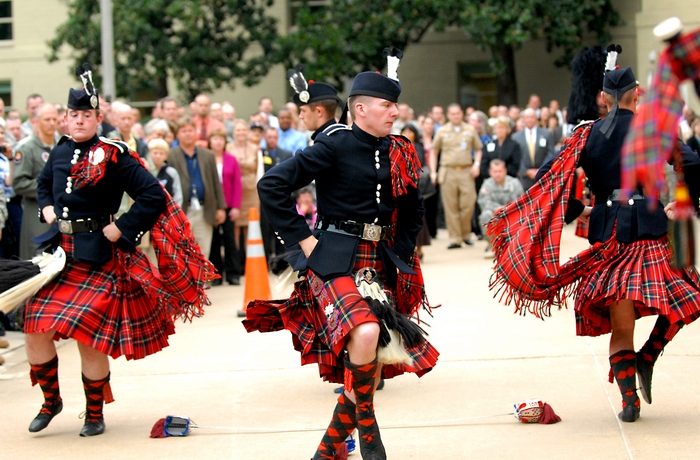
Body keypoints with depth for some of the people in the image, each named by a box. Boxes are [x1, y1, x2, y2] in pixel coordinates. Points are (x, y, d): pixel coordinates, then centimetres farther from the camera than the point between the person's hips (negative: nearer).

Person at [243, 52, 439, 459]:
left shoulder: (398, 153, 8)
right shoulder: (335, 146, -10)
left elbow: (412, 212, 23)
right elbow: (272, 185, -14)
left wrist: (402, 254, 10)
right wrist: (303, 238, -13)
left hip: (380, 265, 7)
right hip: (335, 261, -7)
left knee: (373, 365, 3)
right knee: (365, 332, -31)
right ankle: (366, 423, -8)